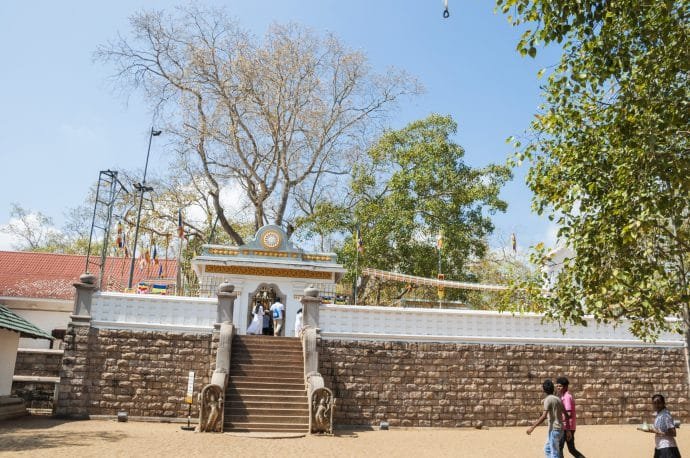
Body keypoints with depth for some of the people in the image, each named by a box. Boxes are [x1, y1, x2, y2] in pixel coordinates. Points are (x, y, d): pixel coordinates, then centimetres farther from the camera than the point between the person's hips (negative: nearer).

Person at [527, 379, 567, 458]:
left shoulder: (548, 399, -14)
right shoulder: (558, 399, 11)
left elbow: (544, 416, -23)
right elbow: (566, 414, 14)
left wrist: (532, 427, -22)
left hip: (554, 429, -8)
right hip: (559, 428, 8)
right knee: (547, 449, 19)